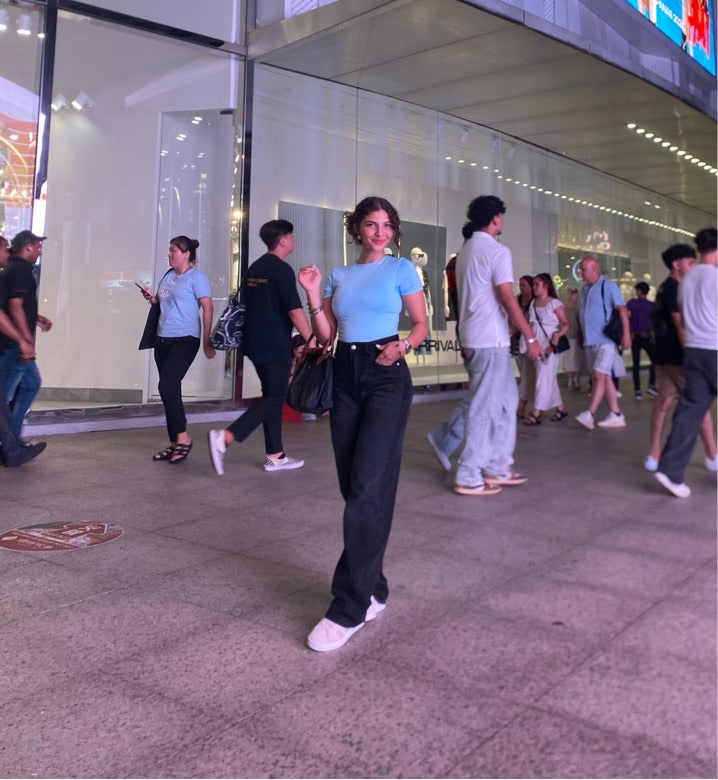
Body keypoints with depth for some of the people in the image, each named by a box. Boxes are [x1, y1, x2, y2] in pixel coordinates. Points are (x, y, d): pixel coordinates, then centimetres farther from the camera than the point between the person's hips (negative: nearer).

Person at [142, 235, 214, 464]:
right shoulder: (168, 276, 15)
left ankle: (183, 437, -3)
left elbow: (208, 309, -10)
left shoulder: (196, 277, -6)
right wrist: (153, 299, 4)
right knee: (169, 390, 8)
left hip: (185, 339, -8)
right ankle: (174, 443, 16)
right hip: (163, 339, 8)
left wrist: (207, 342, -13)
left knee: (167, 386, -16)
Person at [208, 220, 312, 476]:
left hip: (256, 342, 9)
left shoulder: (255, 268, 13)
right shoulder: (282, 269, -13)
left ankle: (275, 456, 16)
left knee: (271, 396, 13)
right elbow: (294, 311, -17)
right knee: (274, 398, -4)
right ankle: (224, 437, -16)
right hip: (275, 346, -9)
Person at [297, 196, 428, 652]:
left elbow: (422, 324, 5)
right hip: (345, 378, 5)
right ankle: (373, 590, 20)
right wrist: (312, 295, 0)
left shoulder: (402, 269, 4)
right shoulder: (339, 275, 15)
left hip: (386, 378, -5)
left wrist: (402, 347, -15)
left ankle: (348, 609, -10)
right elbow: (326, 335, 13)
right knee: (354, 487, 5)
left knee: (368, 487, -13)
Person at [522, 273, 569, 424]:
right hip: (537, 345, 7)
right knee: (550, 379, 12)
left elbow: (566, 324, -8)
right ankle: (560, 409, 23)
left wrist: (558, 335, -24)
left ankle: (536, 414, -11)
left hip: (549, 345, -7)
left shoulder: (554, 303, -6)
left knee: (544, 378, -8)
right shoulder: (533, 303, 13)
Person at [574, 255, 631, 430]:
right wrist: (582, 336, 15)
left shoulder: (608, 286, -6)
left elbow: (622, 309, -11)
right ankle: (616, 415, 13)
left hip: (605, 340, -8)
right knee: (605, 378, 8)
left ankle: (589, 414, -16)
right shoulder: (585, 289, 14)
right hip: (589, 341, 8)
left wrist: (626, 334, -17)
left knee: (599, 375, -13)